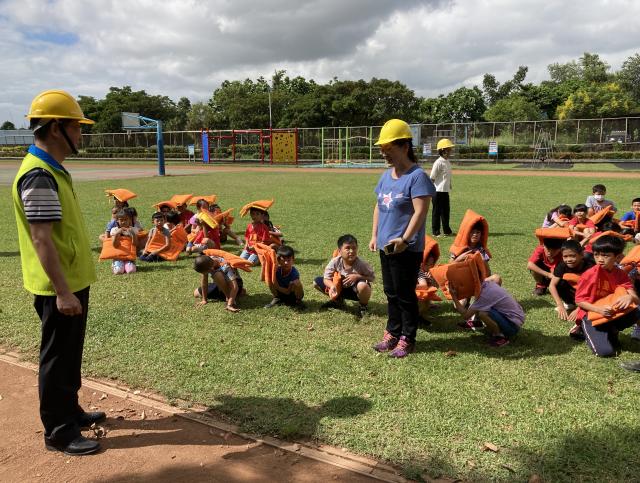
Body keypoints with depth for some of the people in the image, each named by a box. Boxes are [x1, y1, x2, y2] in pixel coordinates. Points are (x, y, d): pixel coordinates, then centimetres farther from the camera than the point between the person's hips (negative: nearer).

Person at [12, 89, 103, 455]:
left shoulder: (53, 170, 11)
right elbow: (41, 239, -24)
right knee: (58, 358, 3)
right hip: (59, 288, -10)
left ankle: (70, 411, 36)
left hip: (72, 281, 10)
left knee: (70, 355, 20)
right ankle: (59, 432, 17)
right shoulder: (38, 175, -20)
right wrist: (62, 291, -25)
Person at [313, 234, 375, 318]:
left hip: (356, 292, -3)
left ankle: (363, 306, -4)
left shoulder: (361, 264, -26)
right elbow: (326, 278, -16)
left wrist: (357, 276, -31)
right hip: (341, 289, 3)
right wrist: (332, 286, -39)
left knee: (362, 285, -41)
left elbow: (372, 277, -16)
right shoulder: (335, 262, -21)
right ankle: (338, 300, 15)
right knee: (317, 282, -9)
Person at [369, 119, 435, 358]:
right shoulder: (386, 175, 11)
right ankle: (392, 333, 30)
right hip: (385, 246, 8)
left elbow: (420, 212, -21)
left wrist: (404, 239, -27)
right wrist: (374, 235, 13)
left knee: (405, 294, 3)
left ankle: (407, 339, 17)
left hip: (407, 249, -8)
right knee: (390, 293, 17)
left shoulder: (417, 176, -14)